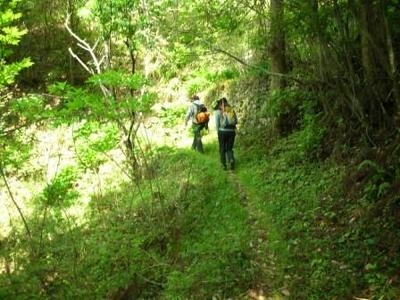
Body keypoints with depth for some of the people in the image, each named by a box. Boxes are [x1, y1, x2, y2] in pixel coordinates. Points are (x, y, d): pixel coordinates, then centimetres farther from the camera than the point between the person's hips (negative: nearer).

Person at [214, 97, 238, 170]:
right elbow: (236, 121, 6)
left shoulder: (217, 112, -3)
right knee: (229, 148, 16)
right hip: (232, 131, 2)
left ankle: (224, 165, 14)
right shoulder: (232, 110, 4)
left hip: (222, 131, -2)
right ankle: (231, 160, -7)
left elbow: (217, 124, -3)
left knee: (222, 149, 13)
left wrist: (218, 132, 11)